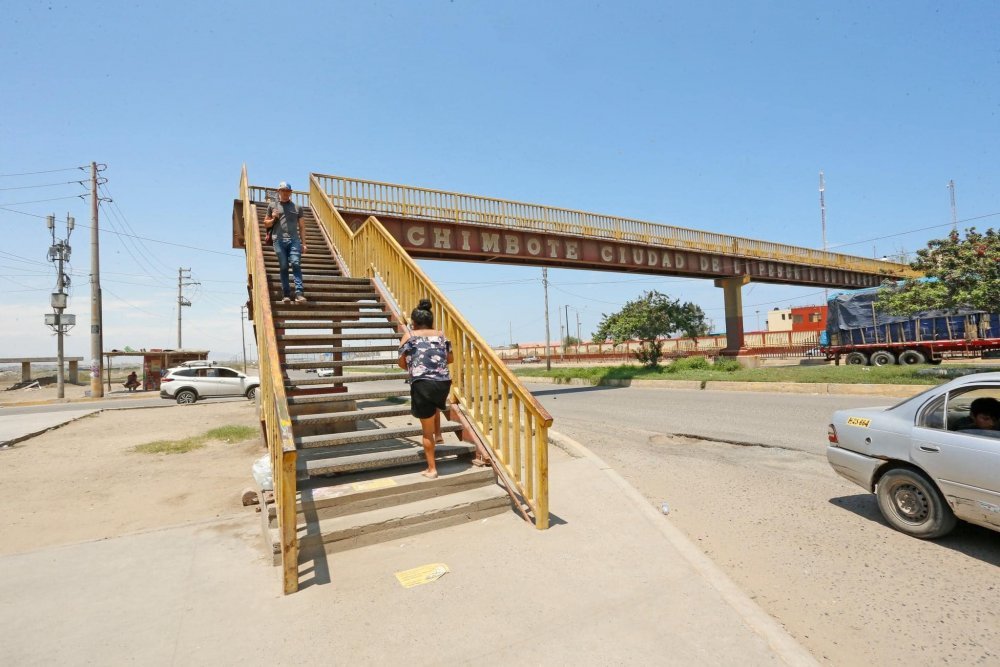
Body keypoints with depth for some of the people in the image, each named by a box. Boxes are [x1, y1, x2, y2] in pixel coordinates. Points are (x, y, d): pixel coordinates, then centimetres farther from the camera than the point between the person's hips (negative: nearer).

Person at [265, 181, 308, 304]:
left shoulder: (297, 207, 20)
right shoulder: (272, 205, 19)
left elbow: (302, 227, 17)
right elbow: (266, 223, 23)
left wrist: (303, 243, 8)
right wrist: (273, 219, 1)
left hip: (294, 240, 0)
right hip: (279, 240, 0)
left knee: (296, 264, -15)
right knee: (283, 267, -4)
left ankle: (299, 293, -22)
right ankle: (286, 294, -2)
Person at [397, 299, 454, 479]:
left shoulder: (409, 335, 7)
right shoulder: (441, 334, 14)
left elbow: (401, 363, 8)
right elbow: (451, 359, 21)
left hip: (422, 384, -3)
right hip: (444, 383, 3)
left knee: (426, 431, 11)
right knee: (435, 407, 41)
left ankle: (432, 469, 20)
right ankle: (438, 435, 40)